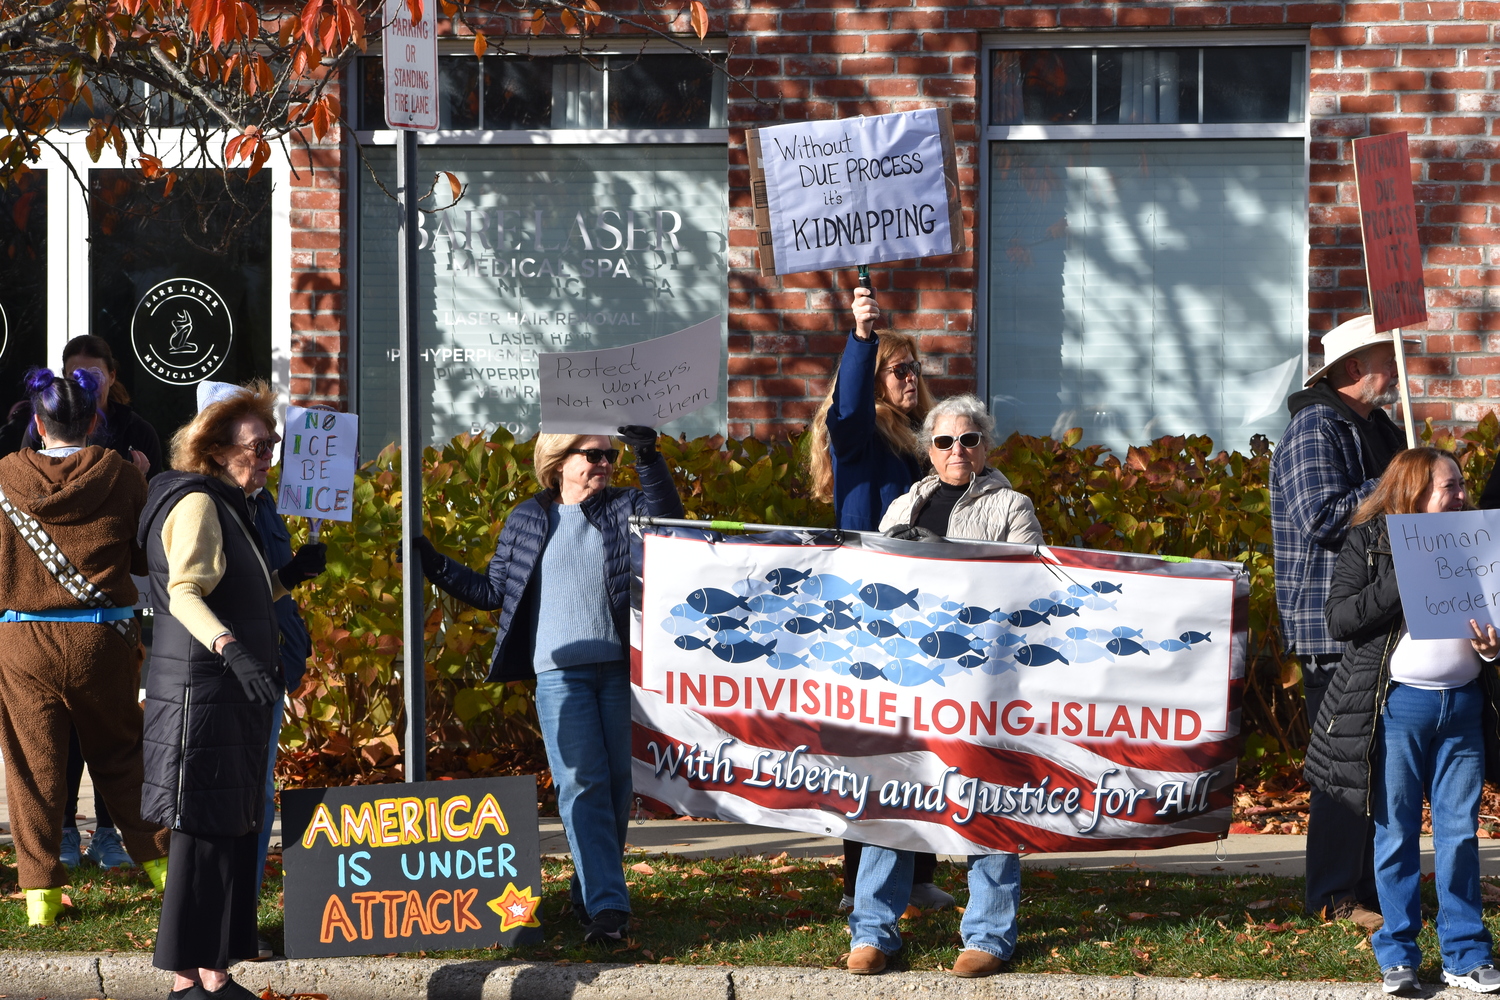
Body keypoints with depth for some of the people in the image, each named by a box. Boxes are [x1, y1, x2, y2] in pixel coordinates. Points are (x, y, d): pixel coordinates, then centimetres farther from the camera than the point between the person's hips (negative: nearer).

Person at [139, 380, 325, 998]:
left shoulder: (227, 507, 20)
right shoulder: (196, 504, -12)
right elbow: (184, 593, -27)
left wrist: (288, 577, 21)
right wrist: (232, 649, -41)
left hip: (233, 699, 10)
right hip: (200, 696, -10)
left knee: (235, 834, 10)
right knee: (204, 834, -8)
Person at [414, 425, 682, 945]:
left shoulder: (625, 508, 10)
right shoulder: (527, 520, 11)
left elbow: (667, 518, -10)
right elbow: (496, 591, 14)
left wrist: (649, 460, -20)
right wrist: (435, 566, 8)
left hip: (620, 667, 1)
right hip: (560, 671, -1)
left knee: (619, 782, 4)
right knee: (581, 784, -11)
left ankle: (591, 894, 19)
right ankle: (606, 906, -16)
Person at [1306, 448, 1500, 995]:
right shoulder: (1368, 543, 0)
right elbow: (1339, 619, -10)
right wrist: (1407, 579, -17)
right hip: (1399, 702, -3)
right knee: (1397, 833, 3)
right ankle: (1397, 954, 12)